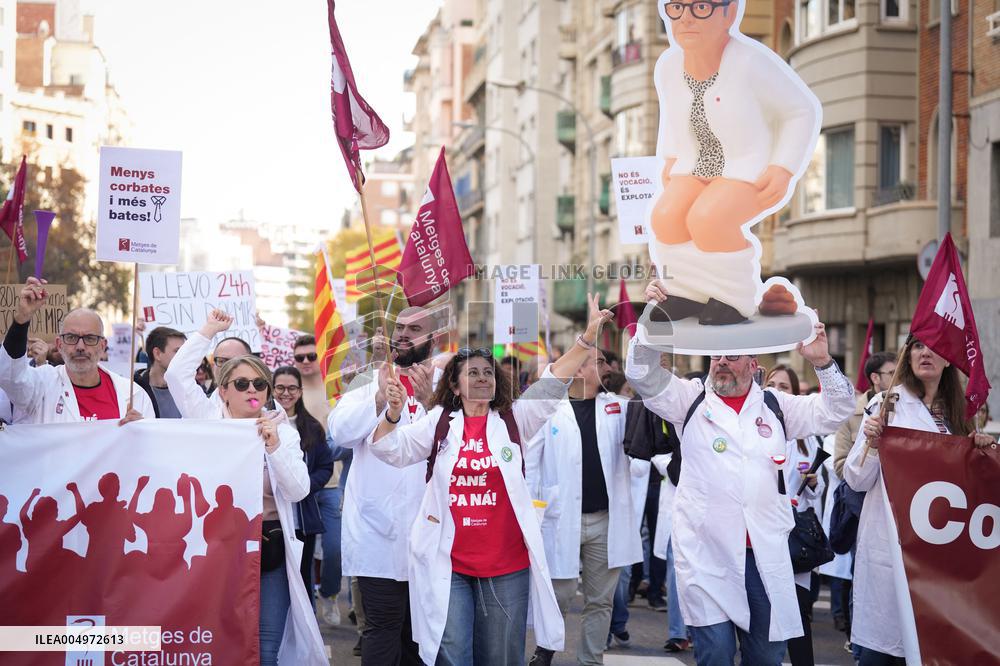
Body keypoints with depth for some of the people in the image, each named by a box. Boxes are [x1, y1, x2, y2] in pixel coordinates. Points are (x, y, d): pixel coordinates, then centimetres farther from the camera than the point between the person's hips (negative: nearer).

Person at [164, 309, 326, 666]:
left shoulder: (284, 431, 6)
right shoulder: (210, 420, 4)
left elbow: (298, 490, -3)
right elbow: (177, 374, -6)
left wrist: (274, 445, -16)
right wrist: (209, 330, -2)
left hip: (270, 547, 1)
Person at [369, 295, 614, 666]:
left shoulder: (513, 420, 4)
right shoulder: (440, 422, 6)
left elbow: (552, 386, -6)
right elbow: (393, 451, 2)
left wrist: (588, 337, -18)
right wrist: (393, 413, -19)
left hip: (506, 564, 1)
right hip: (448, 562, -1)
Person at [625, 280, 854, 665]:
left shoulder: (775, 406, 11)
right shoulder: (691, 400, 6)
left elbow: (835, 412, 9)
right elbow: (642, 373, -4)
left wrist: (822, 362, -7)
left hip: (766, 553, 2)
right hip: (706, 551, -2)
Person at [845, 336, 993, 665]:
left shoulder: (954, 410, 13)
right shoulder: (886, 404, -5)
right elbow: (857, 480, -6)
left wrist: (980, 449, 4)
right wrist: (871, 443, -24)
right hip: (892, 543, -5)